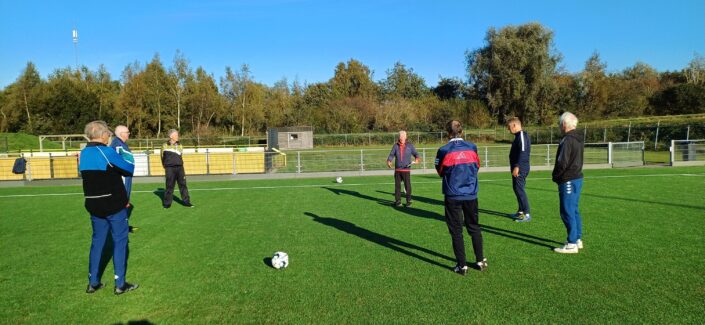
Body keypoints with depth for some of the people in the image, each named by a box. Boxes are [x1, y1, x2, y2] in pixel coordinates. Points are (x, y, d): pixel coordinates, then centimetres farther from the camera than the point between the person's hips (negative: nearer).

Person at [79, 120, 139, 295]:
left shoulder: (83, 154, 4)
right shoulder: (107, 152, -17)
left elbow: (87, 174, 14)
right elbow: (129, 170, -8)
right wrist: (129, 163, 13)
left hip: (93, 205, 6)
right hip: (114, 204, -6)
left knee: (97, 241, 16)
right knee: (120, 241, 3)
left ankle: (93, 282, 21)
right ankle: (120, 284, 7)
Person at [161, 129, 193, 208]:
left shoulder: (180, 146, 12)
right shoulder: (165, 146, 1)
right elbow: (163, 158, 9)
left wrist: (180, 165, 14)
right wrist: (166, 167, 9)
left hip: (179, 168, 3)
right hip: (170, 169, -3)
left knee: (183, 185, 3)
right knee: (169, 186, 0)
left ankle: (186, 201, 8)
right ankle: (167, 203, 11)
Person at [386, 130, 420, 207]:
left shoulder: (409, 145, 4)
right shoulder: (395, 146, 8)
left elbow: (416, 153, 8)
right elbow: (391, 155, 6)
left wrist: (416, 159, -13)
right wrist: (389, 161, -13)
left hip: (406, 170, -2)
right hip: (397, 170, 2)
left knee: (407, 186, -4)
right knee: (397, 186, 5)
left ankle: (409, 201, 7)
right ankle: (398, 201, 15)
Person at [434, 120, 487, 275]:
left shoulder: (444, 151, -10)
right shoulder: (472, 147, 0)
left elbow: (440, 172, 3)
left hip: (453, 196, -3)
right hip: (471, 195, 3)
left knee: (456, 231, 6)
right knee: (474, 227, 17)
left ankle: (462, 265, 8)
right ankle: (480, 261, 24)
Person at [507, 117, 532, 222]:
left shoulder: (522, 135, -14)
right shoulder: (518, 135, 16)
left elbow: (523, 152, -23)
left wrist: (517, 167, -25)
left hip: (520, 168, -10)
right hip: (518, 168, 10)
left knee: (519, 189, -10)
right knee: (517, 188, 15)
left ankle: (527, 214, -7)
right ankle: (521, 211, 24)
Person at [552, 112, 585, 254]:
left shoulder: (567, 140, -19)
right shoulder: (577, 139, 11)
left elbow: (562, 163, -21)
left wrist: (555, 176, -4)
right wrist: (558, 176, 14)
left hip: (568, 181, -10)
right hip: (577, 178, 10)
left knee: (567, 212, -4)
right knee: (574, 210, 16)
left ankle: (572, 244, 0)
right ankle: (578, 239, 24)